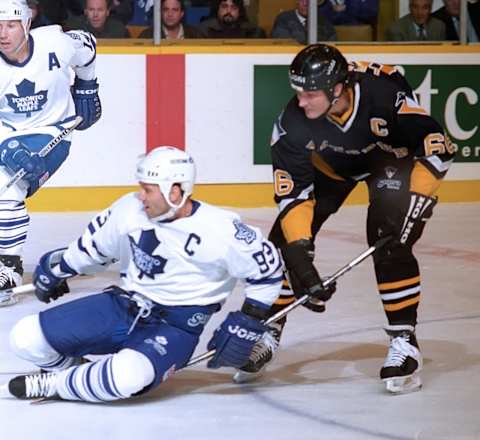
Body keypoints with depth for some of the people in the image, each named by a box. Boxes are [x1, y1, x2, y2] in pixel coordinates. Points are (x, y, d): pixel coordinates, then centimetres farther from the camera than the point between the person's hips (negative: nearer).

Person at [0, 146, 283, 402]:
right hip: (121, 306, 5)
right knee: (27, 337, -12)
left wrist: (247, 324, -11)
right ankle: (70, 369, 21)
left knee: (127, 377, -39)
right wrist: (57, 270, 29)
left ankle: (51, 385, -11)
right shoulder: (130, 209, -3)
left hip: (176, 328, -5)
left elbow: (268, 269, -6)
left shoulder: (221, 231, -17)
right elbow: (94, 243, 16)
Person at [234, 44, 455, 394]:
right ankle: (267, 334, 11)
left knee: (390, 245, -22)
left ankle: (405, 343, -9)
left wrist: (415, 199, -35)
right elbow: (292, 193, -25)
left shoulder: (384, 92, -40)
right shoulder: (294, 122, -30)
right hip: (332, 162, 3)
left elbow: (438, 146, -29)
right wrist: (300, 256, -32)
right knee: (285, 240, -5)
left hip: (394, 156, -3)